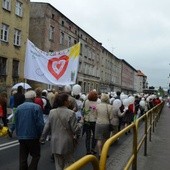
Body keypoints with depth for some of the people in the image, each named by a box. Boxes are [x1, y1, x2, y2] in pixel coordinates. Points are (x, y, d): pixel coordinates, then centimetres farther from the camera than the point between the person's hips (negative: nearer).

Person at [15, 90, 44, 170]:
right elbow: (40, 123, -15)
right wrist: (41, 135, -2)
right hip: (33, 136, -5)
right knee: (35, 156, 9)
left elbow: (16, 123, 11)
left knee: (23, 157, 14)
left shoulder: (19, 107, 5)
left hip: (21, 137, 5)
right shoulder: (36, 107, -12)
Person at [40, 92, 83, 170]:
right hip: (67, 143, -4)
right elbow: (74, 129, -13)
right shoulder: (70, 113, -16)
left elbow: (47, 127, 3)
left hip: (55, 143, 4)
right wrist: (80, 124, 6)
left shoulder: (52, 112, -2)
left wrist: (42, 138, 16)